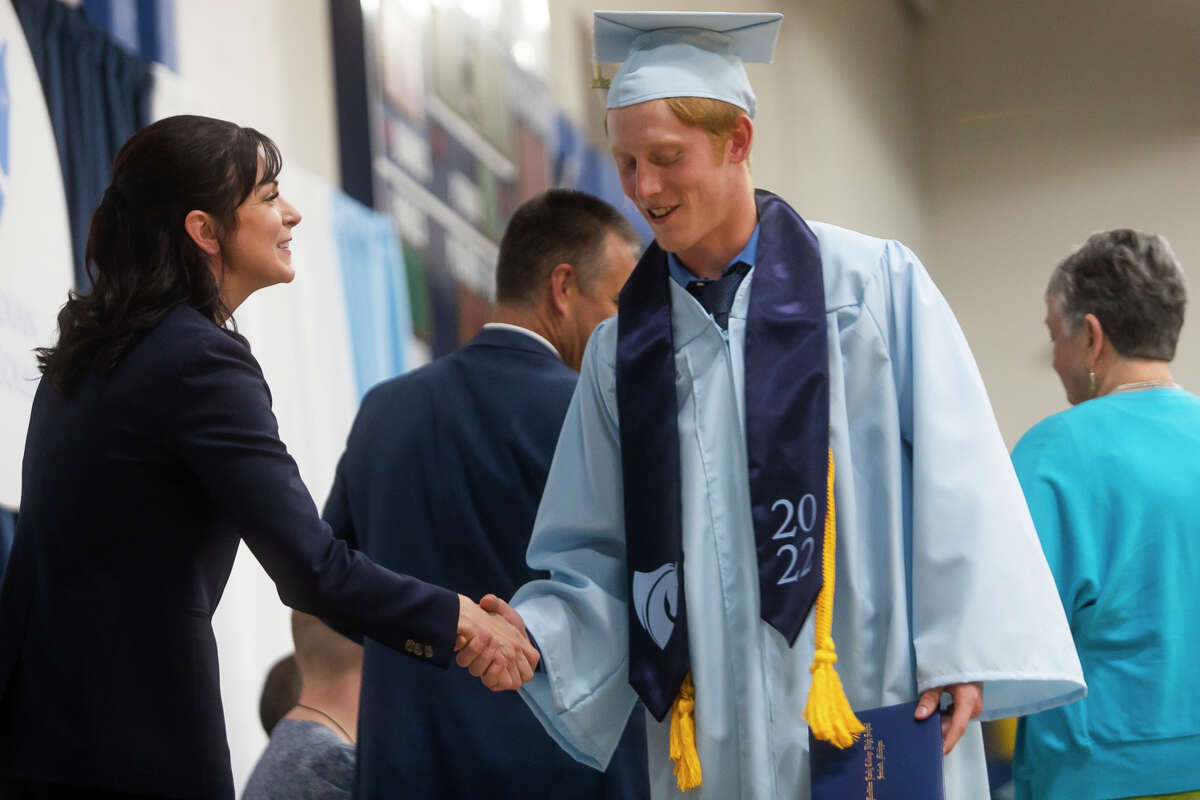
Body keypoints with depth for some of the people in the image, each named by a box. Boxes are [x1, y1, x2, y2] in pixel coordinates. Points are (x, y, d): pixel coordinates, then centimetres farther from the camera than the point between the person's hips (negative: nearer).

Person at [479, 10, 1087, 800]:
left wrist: (962, 650, -12)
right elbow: (599, 553, 11)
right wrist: (536, 631, -8)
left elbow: (957, 476, -4)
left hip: (878, 710, -3)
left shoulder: (878, 284, 1)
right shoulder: (624, 346, 11)